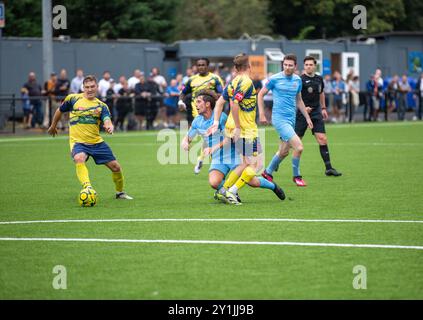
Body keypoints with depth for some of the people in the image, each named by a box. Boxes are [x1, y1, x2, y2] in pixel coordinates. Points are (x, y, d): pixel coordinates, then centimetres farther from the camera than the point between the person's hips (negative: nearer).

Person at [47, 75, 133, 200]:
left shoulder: (101, 106, 4)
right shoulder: (73, 99, 0)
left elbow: (107, 122, -12)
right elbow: (60, 111, 17)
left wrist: (110, 127, -36)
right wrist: (53, 126, 26)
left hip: (97, 142, 3)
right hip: (78, 142, -3)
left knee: (116, 167, 3)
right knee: (79, 159, -37)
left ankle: (120, 192, 29)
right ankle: (87, 188, -50)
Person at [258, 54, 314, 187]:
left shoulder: (297, 80, 8)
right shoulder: (275, 79, -8)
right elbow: (261, 94, 1)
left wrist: (307, 117, 18)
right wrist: (262, 114, -3)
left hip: (291, 119, 7)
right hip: (279, 118, -7)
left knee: (284, 151, 11)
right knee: (299, 147, -17)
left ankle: (268, 172, 32)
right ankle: (296, 176, 1)